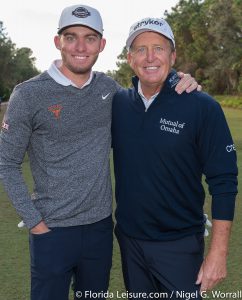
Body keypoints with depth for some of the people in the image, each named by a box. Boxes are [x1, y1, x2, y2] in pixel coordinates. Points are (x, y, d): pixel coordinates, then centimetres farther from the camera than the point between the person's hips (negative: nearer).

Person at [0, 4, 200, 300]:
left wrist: (176, 84, -5)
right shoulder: (29, 95, -12)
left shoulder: (109, 88, 0)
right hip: (52, 231, -4)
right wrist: (34, 221, -10)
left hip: (101, 225, 4)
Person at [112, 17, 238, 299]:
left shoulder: (203, 107, -14)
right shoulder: (117, 102, -2)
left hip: (180, 244, -4)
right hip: (129, 238, 4)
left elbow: (223, 182, -13)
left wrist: (218, 253, -15)